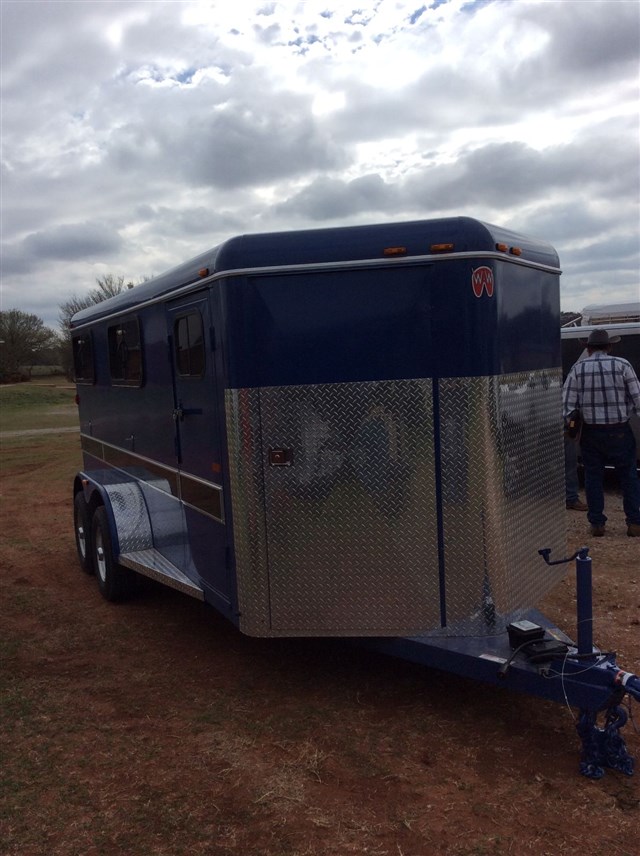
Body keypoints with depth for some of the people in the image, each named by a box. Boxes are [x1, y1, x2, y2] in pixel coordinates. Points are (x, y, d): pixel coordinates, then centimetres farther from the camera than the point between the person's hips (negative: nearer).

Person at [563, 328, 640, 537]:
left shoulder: (578, 368, 0)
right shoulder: (622, 365, -3)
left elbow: (567, 403, -4)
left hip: (591, 431, 1)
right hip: (619, 431, -1)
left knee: (593, 477, 10)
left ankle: (597, 524, 13)